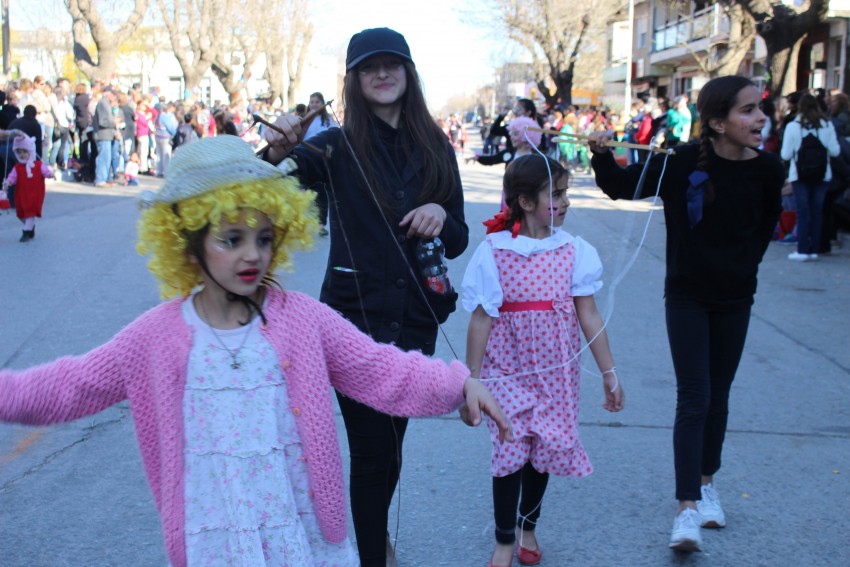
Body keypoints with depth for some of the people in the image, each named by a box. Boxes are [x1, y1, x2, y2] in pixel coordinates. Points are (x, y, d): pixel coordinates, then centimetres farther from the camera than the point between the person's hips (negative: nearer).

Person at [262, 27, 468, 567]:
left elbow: (458, 242, 8)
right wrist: (279, 153, -42)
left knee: (391, 439, 19)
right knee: (374, 450, -1)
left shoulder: (436, 148, 5)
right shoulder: (338, 145, -5)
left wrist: (441, 214, -14)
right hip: (356, 314, -4)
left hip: (416, 318, 4)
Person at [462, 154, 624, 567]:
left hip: (556, 370, 3)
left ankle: (528, 527, 34)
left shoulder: (573, 250, -3)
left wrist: (609, 373, 1)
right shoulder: (494, 251, -10)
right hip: (508, 370, -2)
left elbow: (589, 316, 0)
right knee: (509, 450, -1)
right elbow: (482, 320, -8)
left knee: (546, 448, 10)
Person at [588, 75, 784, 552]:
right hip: (687, 295, -3)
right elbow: (622, 187, -9)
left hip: (734, 298, 3)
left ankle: (707, 482, 33)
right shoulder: (683, 163, -17)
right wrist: (602, 157, -26)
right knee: (694, 398, -6)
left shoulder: (768, 168, -8)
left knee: (718, 395, 14)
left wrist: (746, 264, 7)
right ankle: (688, 506, -2)